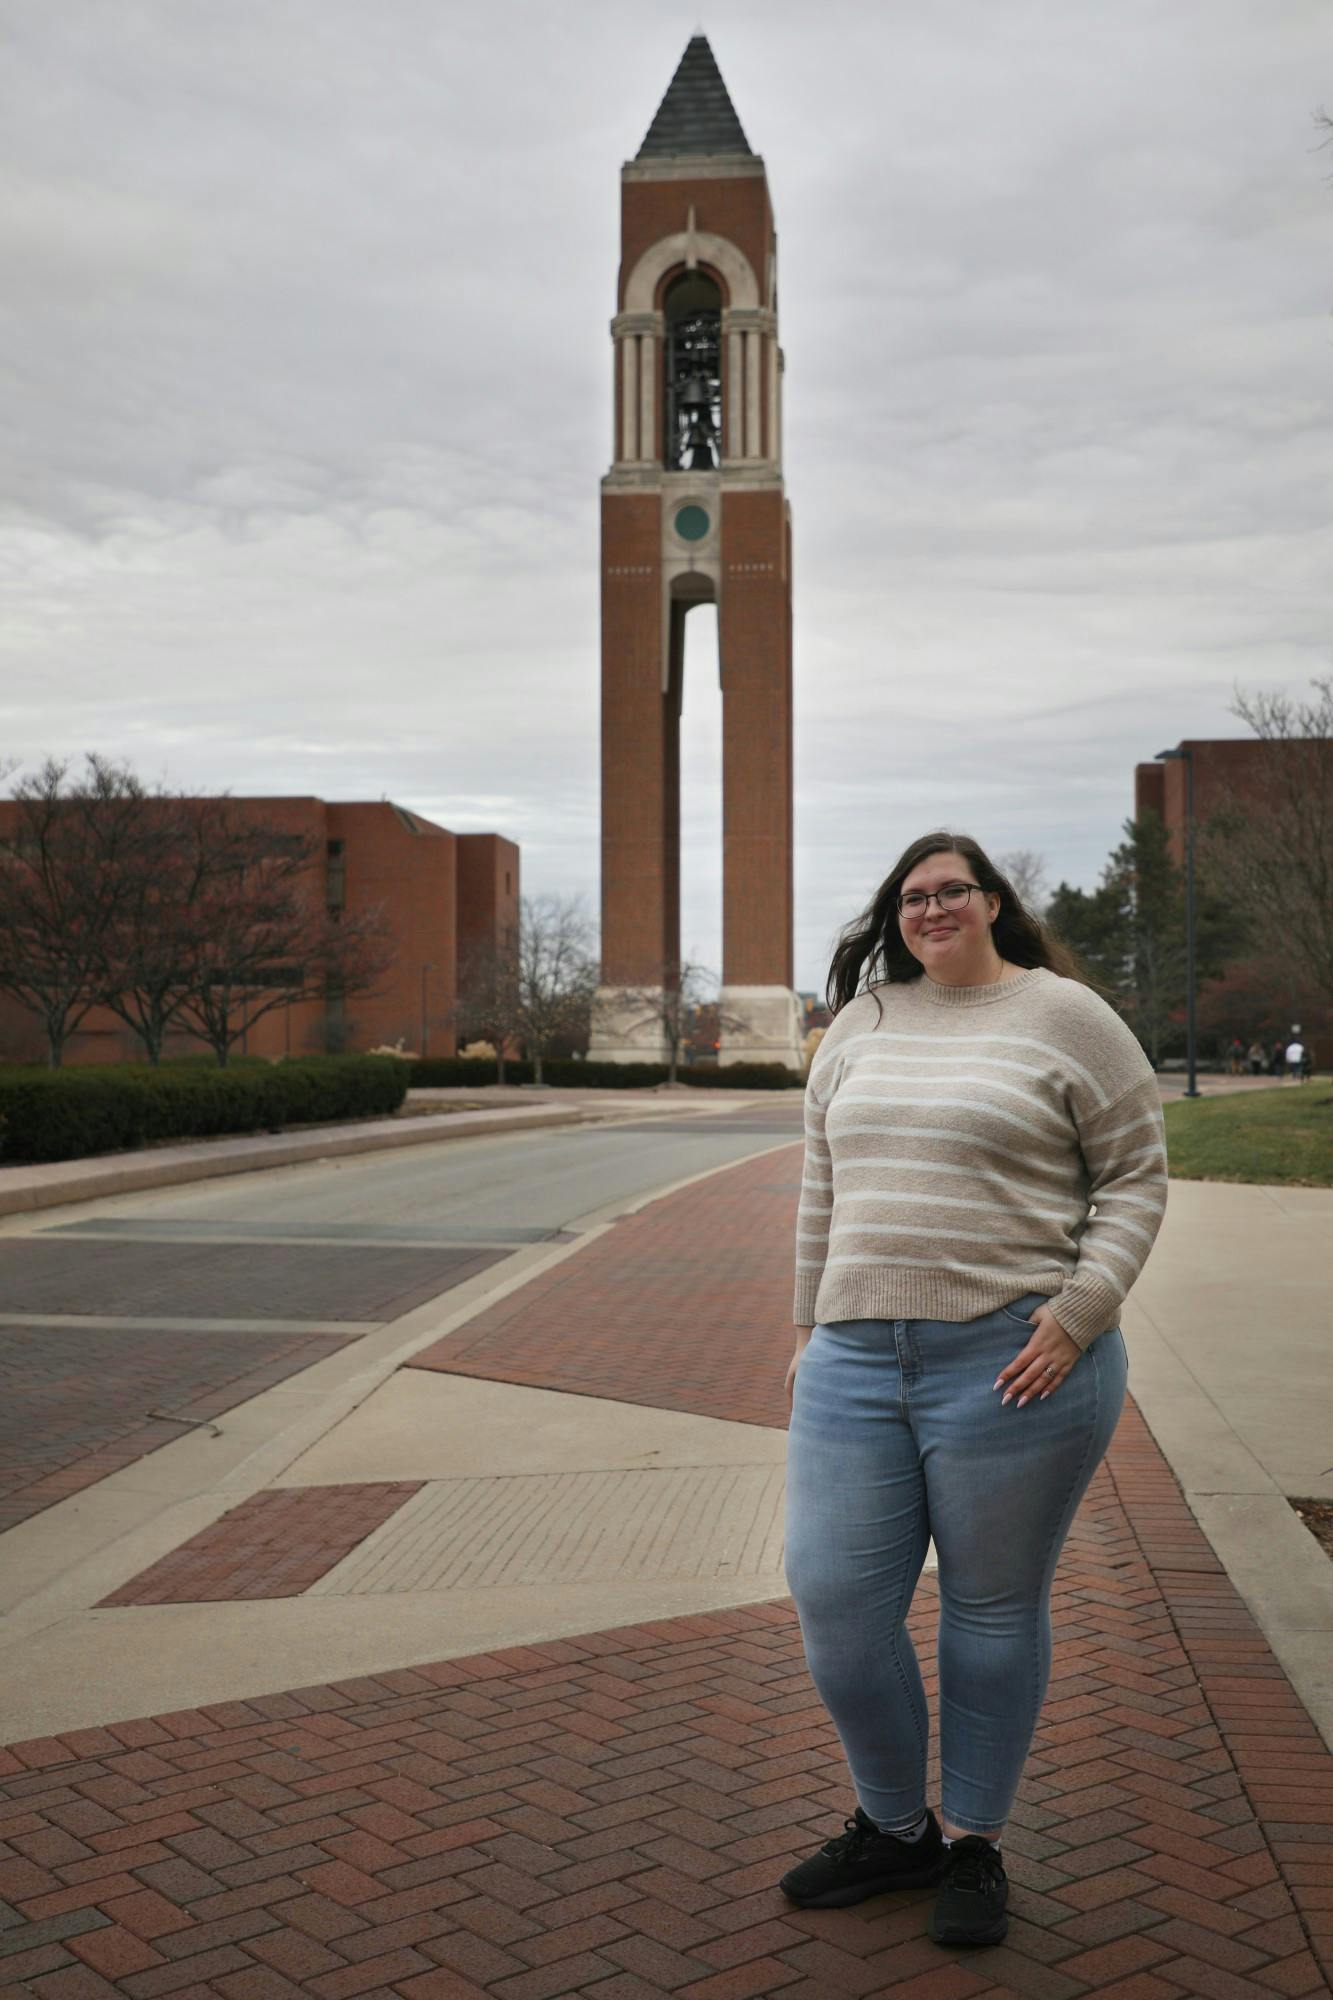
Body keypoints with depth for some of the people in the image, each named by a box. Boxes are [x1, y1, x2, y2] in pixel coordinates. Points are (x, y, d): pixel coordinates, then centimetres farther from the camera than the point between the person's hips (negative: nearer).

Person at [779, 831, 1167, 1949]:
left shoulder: (1064, 1016, -2)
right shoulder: (862, 1022, 12)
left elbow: (1136, 1176, -2)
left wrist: (1076, 1317, -12)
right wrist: (812, 1330, 16)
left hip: (1010, 1363, -4)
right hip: (858, 1361, 5)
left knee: (995, 1609, 9)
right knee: (834, 1602, 5)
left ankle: (974, 1845, 30)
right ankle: (894, 1829, 29)